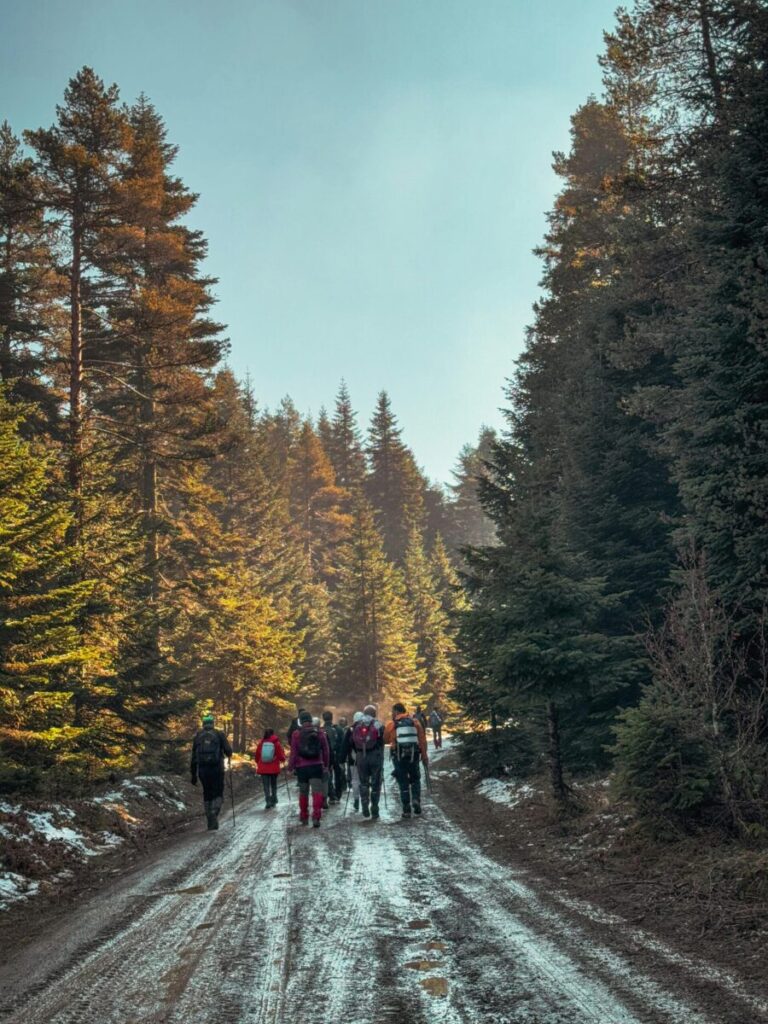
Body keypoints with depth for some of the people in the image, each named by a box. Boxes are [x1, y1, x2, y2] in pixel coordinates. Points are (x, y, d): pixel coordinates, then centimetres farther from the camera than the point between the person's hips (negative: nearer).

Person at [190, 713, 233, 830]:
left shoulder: (197, 736, 9)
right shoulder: (219, 734, 1)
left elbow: (193, 756, 8)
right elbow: (228, 751, -6)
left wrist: (193, 774, 13)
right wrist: (228, 754, 20)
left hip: (202, 769, 3)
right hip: (217, 768, -3)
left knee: (207, 795, 14)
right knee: (218, 794, 7)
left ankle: (210, 822, 14)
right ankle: (214, 815, -17)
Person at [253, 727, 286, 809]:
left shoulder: (261, 743, -3)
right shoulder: (276, 743, -8)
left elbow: (256, 755, 5)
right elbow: (281, 755, -4)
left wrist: (258, 763, 24)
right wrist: (283, 760, 19)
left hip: (263, 768, 0)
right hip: (274, 768, 0)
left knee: (266, 786, 2)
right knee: (273, 785, 18)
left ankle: (268, 801, -14)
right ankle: (273, 801, 22)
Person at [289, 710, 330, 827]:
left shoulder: (296, 734, -4)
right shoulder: (319, 732, 4)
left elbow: (293, 752, -6)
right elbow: (325, 750, 7)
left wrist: (290, 767, 1)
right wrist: (326, 765, 15)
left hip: (302, 767, 0)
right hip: (316, 766, 0)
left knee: (303, 793, 13)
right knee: (317, 792, -4)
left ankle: (304, 818, 23)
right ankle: (316, 817, -17)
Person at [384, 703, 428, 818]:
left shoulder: (391, 725, -2)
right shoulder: (415, 722, 4)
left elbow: (385, 740, 7)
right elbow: (422, 740, 1)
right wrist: (424, 756, 5)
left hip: (399, 756, -1)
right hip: (414, 756, 2)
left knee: (403, 783, 7)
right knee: (415, 780, 20)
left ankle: (406, 810, 6)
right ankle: (416, 799, -3)